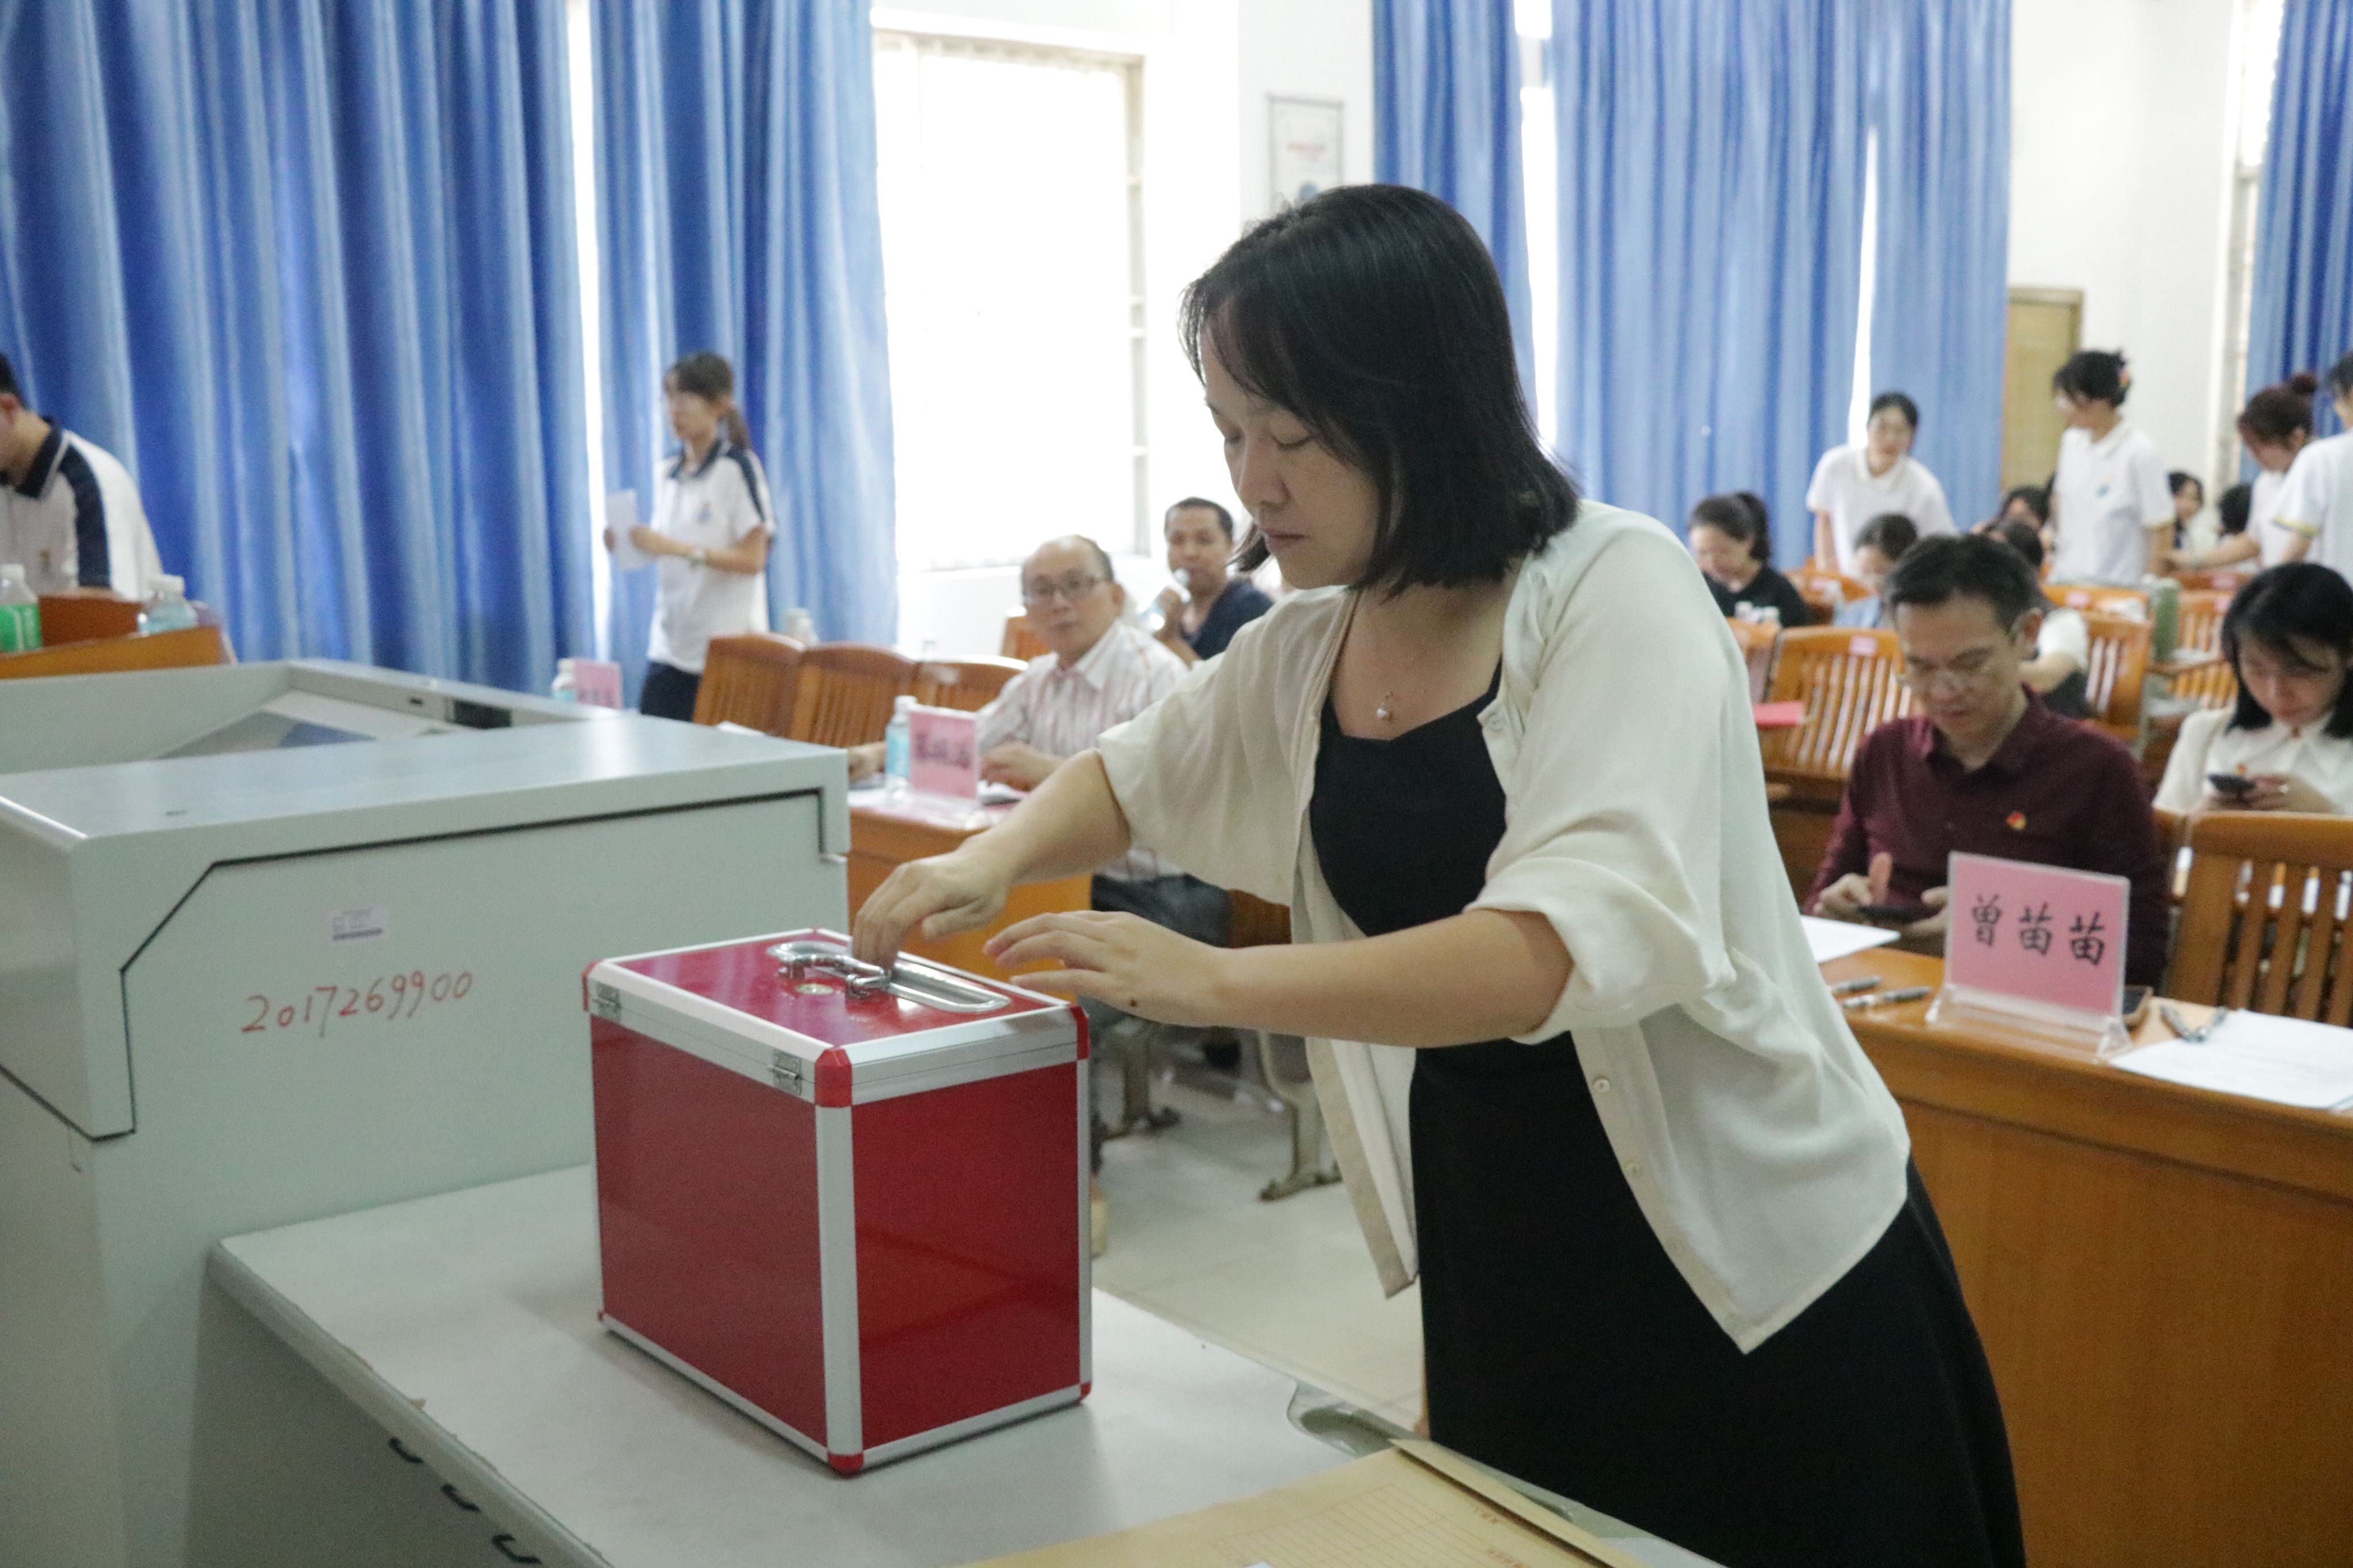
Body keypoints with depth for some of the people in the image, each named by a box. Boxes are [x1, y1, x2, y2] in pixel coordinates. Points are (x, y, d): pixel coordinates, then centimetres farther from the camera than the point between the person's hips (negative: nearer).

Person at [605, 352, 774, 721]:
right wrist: (629, 548, -2)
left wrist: (675, 548, -21)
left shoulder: (739, 467, -7)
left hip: (726, 645, -6)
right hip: (670, 645, 6)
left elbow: (752, 559, -13)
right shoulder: (668, 475, 13)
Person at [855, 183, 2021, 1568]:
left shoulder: (1615, 590, -18)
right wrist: (995, 861, 0)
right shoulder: (1310, 648, 2)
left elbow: (1583, 939, -32)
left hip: (1754, 1281, -5)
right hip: (1497, 1272, 6)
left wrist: (1217, 982, -34)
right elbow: (1136, 776, 20)